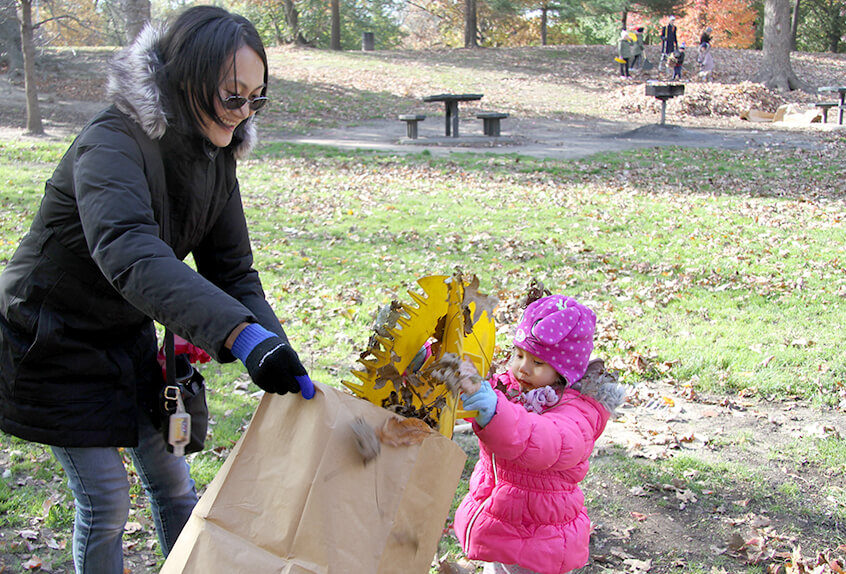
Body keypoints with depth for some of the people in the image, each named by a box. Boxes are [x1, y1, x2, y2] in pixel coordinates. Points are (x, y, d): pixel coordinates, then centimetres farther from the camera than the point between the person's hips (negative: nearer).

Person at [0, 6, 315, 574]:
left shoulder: (214, 153, -5)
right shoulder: (113, 143, -30)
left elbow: (232, 270, -5)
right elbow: (129, 254, -49)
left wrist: (276, 347, -23)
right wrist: (242, 336, -60)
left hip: (128, 336, 7)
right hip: (54, 345, -6)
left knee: (172, 480, 12)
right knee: (106, 500, -1)